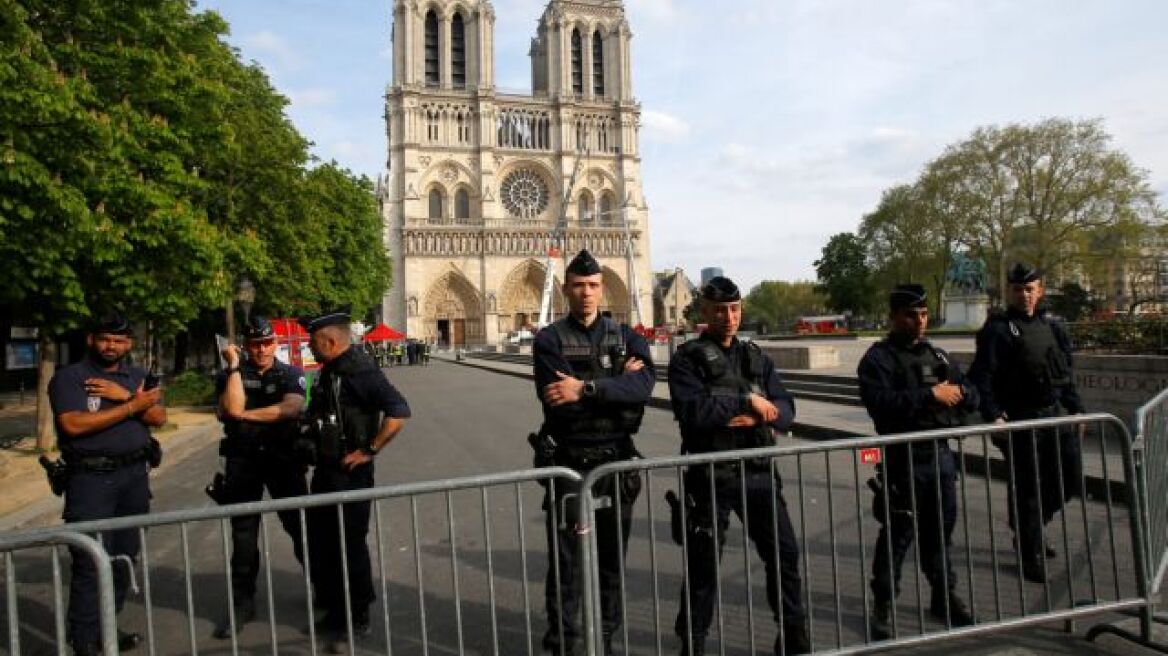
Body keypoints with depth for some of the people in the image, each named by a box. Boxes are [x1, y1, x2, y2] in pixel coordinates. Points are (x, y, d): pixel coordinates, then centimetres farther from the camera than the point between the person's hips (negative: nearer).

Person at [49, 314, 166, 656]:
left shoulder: (138, 377, 11)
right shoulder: (68, 377, -4)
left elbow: (158, 417, 1)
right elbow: (73, 425, -18)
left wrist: (124, 395, -14)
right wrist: (132, 406, -16)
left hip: (135, 474, 5)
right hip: (91, 478, -5)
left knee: (124, 557, 11)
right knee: (91, 562, -5)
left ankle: (106, 628, 24)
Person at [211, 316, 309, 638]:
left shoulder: (291, 374, 1)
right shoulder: (230, 376, 4)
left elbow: (291, 408, -17)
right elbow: (233, 408, -15)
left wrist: (246, 415, -14)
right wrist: (234, 366, -13)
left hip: (284, 458, -1)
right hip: (242, 460, 1)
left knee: (301, 526, 6)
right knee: (243, 534, 10)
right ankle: (242, 603, 22)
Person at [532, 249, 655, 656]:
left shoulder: (626, 337, 3)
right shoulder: (550, 340, -4)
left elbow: (645, 386, -16)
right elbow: (558, 403, -19)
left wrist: (586, 388, -26)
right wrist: (618, 383, -15)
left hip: (617, 461, 3)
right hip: (570, 462, -3)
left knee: (612, 559, 15)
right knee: (565, 562, 5)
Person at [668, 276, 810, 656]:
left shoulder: (755, 357, 12)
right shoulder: (687, 359, -4)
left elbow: (785, 411, 5)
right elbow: (691, 411, -20)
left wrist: (756, 418, -15)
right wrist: (746, 401, -16)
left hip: (759, 472, 5)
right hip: (711, 477, -5)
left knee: (784, 552, 10)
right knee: (704, 565, 5)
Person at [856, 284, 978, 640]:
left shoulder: (938, 354, 15)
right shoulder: (878, 358, -8)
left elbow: (972, 397, 14)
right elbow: (880, 402, -23)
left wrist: (958, 391, -9)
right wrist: (930, 394, -21)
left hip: (942, 454, 6)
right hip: (903, 460, -6)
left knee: (940, 531, 17)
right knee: (897, 536, 1)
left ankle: (944, 597, 32)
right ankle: (882, 606, 13)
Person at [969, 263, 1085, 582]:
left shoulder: (1052, 328, 14)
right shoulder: (998, 330, -8)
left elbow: (1066, 373, 20)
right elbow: (982, 377, -15)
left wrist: (1076, 408, 14)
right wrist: (993, 415, -23)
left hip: (1052, 417, 7)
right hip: (1019, 421, -7)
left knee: (1069, 478, 11)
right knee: (1026, 489, -1)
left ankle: (1031, 531, 34)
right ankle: (1031, 555, 14)